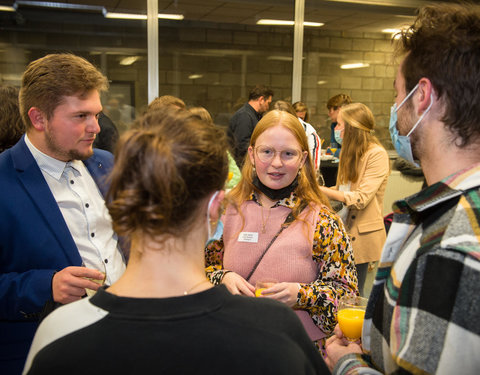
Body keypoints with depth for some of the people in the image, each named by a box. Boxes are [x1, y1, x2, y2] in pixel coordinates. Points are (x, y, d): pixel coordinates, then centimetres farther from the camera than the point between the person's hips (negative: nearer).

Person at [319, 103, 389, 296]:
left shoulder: (377, 154, -14)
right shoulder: (350, 151, 12)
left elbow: (360, 199, -20)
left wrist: (321, 190, -18)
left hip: (361, 234, -7)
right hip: (344, 227, 7)